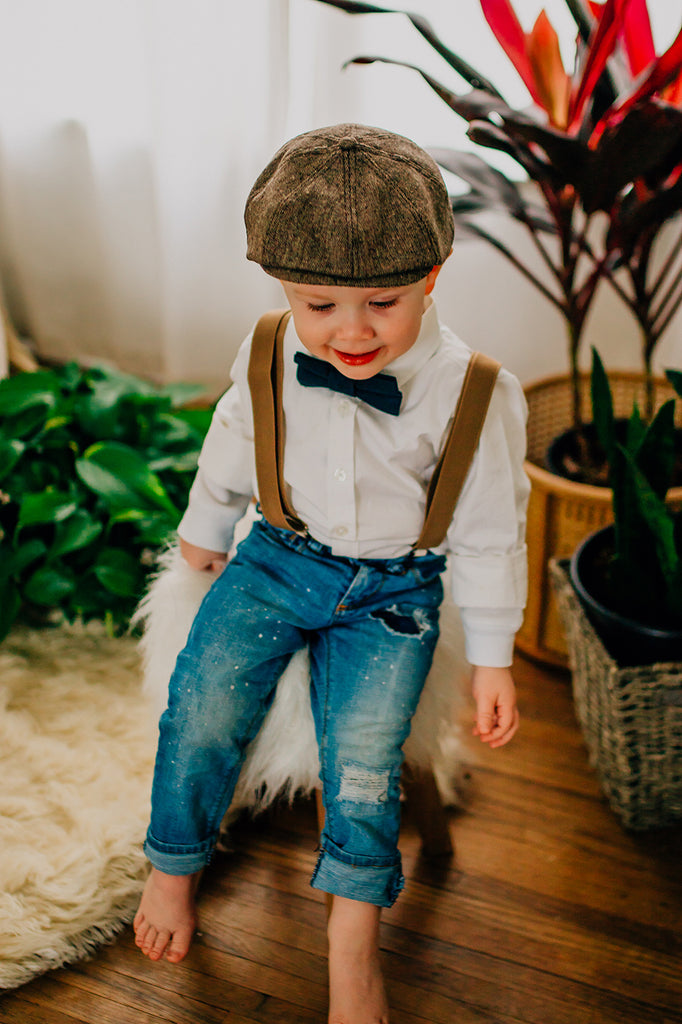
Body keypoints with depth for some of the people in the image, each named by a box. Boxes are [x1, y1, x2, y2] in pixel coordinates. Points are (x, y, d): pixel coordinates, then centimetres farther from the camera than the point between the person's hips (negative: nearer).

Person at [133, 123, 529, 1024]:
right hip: (280, 559, 3)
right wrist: (204, 530, 24)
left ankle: (353, 931, 11)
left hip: (393, 590, -2)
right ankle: (174, 865, 22)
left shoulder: (475, 395, -18)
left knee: (364, 753, -14)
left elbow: (489, 534, -7)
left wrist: (491, 657, -1)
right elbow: (229, 452, 10)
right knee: (201, 711, -7)